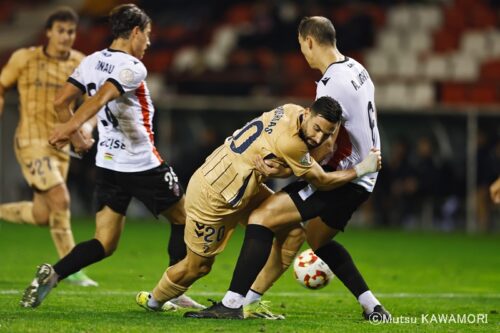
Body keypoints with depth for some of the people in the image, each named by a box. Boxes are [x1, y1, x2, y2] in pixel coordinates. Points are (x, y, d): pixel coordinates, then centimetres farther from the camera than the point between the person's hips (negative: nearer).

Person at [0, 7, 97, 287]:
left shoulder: (80, 64, 4)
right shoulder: (25, 58, -5)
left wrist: (87, 126, -7)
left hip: (60, 146, 6)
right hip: (32, 142, -6)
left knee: (41, 217, 8)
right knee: (61, 200, -19)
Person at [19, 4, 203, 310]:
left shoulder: (92, 62, 6)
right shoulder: (133, 68, -14)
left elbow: (61, 101, 4)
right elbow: (102, 97, -29)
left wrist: (76, 139, 17)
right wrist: (72, 126, -41)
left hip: (107, 164, 6)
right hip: (144, 164, -6)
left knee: (104, 244, 6)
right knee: (182, 220, 17)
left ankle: (52, 274, -19)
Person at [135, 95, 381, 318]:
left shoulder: (292, 111, -9)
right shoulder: (289, 142, -33)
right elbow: (322, 182, -17)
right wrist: (362, 169, -10)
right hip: (211, 196, -9)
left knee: (292, 231, 2)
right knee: (198, 266, 8)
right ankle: (154, 300, 37)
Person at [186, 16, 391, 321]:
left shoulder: (332, 85, -20)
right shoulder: (356, 70, 8)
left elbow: (325, 152, -22)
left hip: (344, 179, -10)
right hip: (362, 174, 10)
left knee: (263, 216, -12)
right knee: (318, 240, 29)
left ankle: (233, 303, -15)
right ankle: (372, 307, 27)